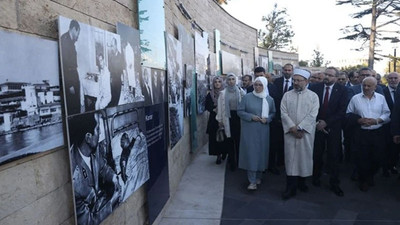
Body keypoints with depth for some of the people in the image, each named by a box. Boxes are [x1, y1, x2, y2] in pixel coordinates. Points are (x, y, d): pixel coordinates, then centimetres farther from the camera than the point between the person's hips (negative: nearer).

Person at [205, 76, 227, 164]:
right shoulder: (210, 94, 7)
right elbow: (207, 106, 5)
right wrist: (214, 109, -11)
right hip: (214, 119, 2)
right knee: (215, 137, 0)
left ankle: (224, 153, 17)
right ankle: (218, 155, 10)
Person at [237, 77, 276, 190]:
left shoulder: (269, 99, 4)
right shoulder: (247, 97, -3)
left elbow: (273, 113, 10)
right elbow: (240, 111, -2)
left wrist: (267, 119, -10)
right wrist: (251, 117, -15)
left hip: (263, 131, 3)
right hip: (249, 130, -2)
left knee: (262, 152, 9)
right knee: (251, 153, -4)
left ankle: (258, 176, 28)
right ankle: (252, 181, 2)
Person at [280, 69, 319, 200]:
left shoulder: (313, 96, 1)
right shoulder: (287, 95, 5)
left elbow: (312, 115, -8)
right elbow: (284, 113, -3)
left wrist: (300, 128, -16)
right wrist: (293, 128, -14)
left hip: (306, 132, 0)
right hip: (290, 132, 1)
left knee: (304, 157, 8)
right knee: (291, 158, 1)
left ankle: (301, 182, 28)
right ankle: (291, 188, 8)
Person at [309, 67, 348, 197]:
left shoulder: (342, 90, -2)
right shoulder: (315, 87, 0)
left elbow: (342, 111, -8)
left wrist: (326, 123, -14)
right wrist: (316, 122, -9)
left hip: (333, 128, -1)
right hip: (317, 126, 1)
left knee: (334, 157, 5)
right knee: (316, 155, 10)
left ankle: (334, 184, 18)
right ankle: (316, 178, 29)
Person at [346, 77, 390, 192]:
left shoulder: (381, 98, 6)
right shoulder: (355, 98, 1)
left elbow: (387, 114, 5)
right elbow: (349, 114, 2)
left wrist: (377, 120, -12)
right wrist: (359, 120, -13)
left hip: (378, 133, 2)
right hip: (361, 133, -2)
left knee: (378, 158, 6)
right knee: (362, 158, 3)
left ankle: (370, 176, 36)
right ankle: (363, 181, 26)